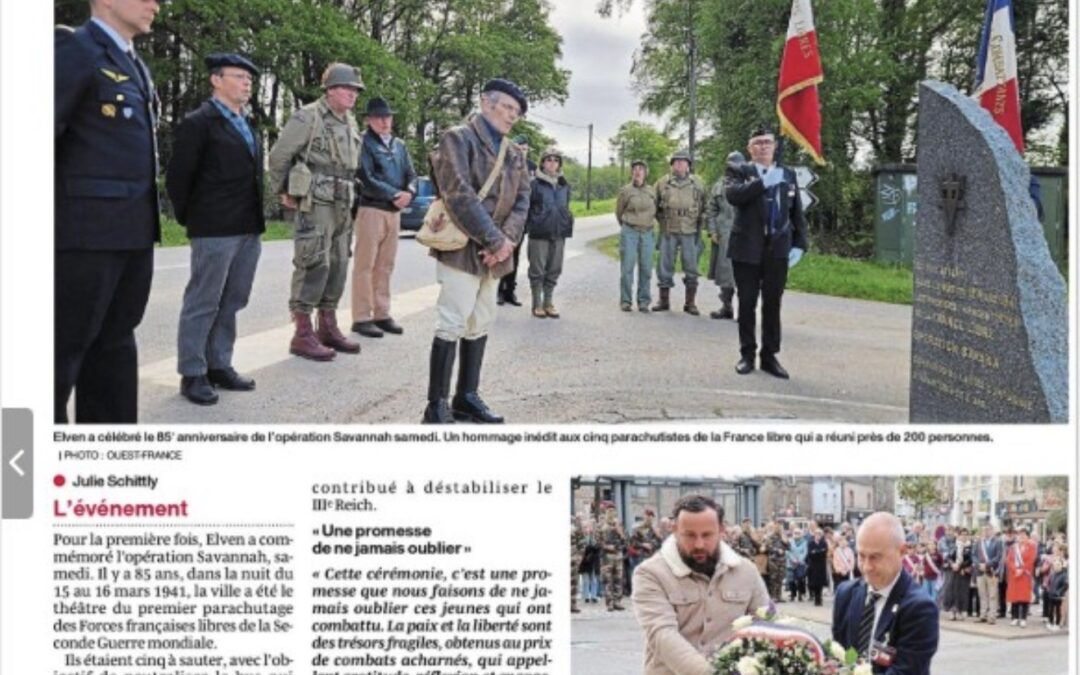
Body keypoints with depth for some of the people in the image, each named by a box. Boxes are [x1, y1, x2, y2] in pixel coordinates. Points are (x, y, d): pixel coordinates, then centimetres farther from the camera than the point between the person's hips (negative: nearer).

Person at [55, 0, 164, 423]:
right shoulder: (73, 50, -8)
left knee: (115, 342, 12)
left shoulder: (135, 66, 19)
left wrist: (143, 221, 17)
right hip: (86, 229, -8)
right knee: (64, 347, -3)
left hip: (132, 231, 9)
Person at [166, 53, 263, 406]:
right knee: (203, 303, -1)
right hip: (214, 230, -7)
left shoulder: (247, 126, 17)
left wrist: (257, 218, 12)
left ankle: (219, 365, 20)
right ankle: (192, 374, 6)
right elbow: (177, 177, -7)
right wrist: (189, 218, -2)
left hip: (249, 229, 7)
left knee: (231, 302, 11)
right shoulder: (199, 123, -6)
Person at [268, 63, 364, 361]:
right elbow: (279, 156, -9)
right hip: (314, 205, -8)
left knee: (337, 266, 11)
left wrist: (345, 192, 17)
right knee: (314, 266, -9)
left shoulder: (351, 123, 14)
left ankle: (327, 327, 20)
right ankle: (302, 334, -5)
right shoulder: (308, 117, -10)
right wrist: (284, 191, -2)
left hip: (342, 206, 8)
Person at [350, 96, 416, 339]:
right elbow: (366, 179, -14)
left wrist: (409, 192, -10)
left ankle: (382, 314, 17)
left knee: (385, 266, 10)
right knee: (365, 265, -4)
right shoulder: (364, 144, -5)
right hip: (371, 209, -7)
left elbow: (411, 175, 11)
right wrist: (395, 195, -17)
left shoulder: (399, 145, 15)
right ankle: (362, 317, -1)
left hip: (395, 211, 7)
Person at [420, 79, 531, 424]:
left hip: (494, 253, 7)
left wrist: (507, 240, -10)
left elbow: (522, 199, 8)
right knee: (452, 324, -8)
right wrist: (495, 240, -18)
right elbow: (459, 195, -17)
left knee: (480, 325, 11)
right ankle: (437, 405, -4)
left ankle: (467, 397, 19)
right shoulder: (458, 139, -7)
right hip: (462, 249, -7)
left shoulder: (514, 153, 16)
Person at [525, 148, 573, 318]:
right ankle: (537, 304, 10)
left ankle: (549, 303, 18)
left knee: (554, 270, 9)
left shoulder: (564, 185, 11)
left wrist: (567, 228, 15)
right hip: (539, 234, -5)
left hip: (559, 234, 5)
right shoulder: (534, 183, -5)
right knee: (537, 270, 2)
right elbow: (525, 207, -5)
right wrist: (529, 227, -9)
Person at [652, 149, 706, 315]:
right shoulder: (662, 183, 4)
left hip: (690, 232, 0)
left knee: (691, 267, 1)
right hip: (668, 232, 0)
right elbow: (654, 204, 13)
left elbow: (704, 207, 10)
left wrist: (699, 226, 4)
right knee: (665, 265, 3)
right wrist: (662, 220, 6)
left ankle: (690, 303, 8)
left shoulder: (697, 183, 5)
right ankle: (664, 301, 12)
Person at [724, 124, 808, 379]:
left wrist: (799, 244, 4)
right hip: (747, 248, -2)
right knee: (747, 303, 4)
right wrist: (763, 182, -24)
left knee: (772, 303, 4)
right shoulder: (738, 171, 2)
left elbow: (797, 213, 13)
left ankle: (769, 356, 11)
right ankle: (747, 354, 13)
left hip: (778, 249, 2)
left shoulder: (788, 174, 13)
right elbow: (732, 195, -19)